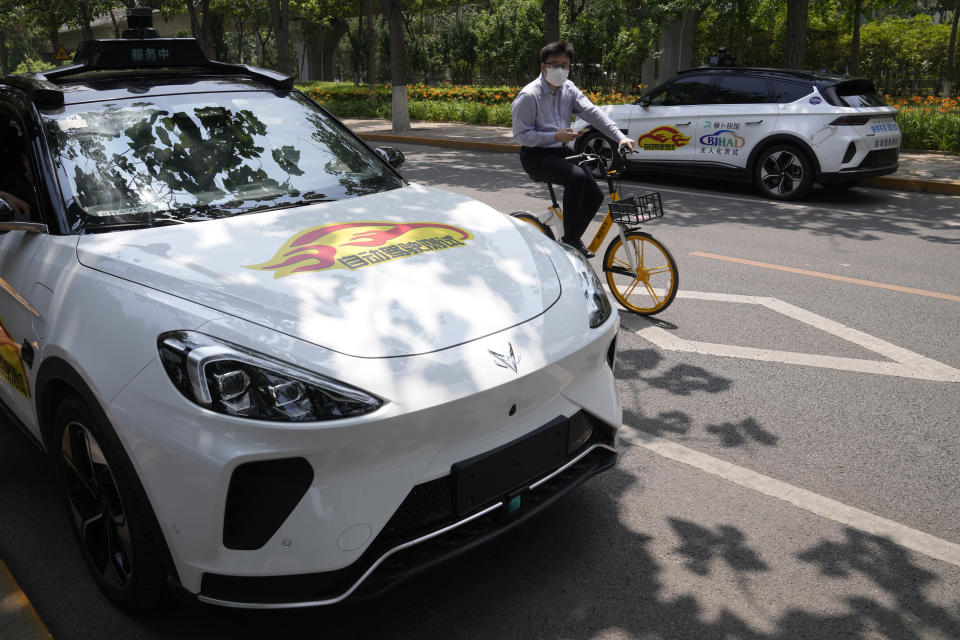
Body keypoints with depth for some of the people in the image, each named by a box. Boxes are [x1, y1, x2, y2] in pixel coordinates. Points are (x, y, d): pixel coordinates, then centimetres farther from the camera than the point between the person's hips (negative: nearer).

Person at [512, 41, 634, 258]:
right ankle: (569, 239, -20)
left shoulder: (569, 89, 7)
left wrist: (620, 137, -18)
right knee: (576, 176, -31)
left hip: (560, 152, 7)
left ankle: (573, 239, 16)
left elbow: (592, 112, -5)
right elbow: (521, 135, -16)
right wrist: (555, 136, -26)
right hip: (535, 156, -7)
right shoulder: (529, 96, -13)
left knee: (594, 195, -6)